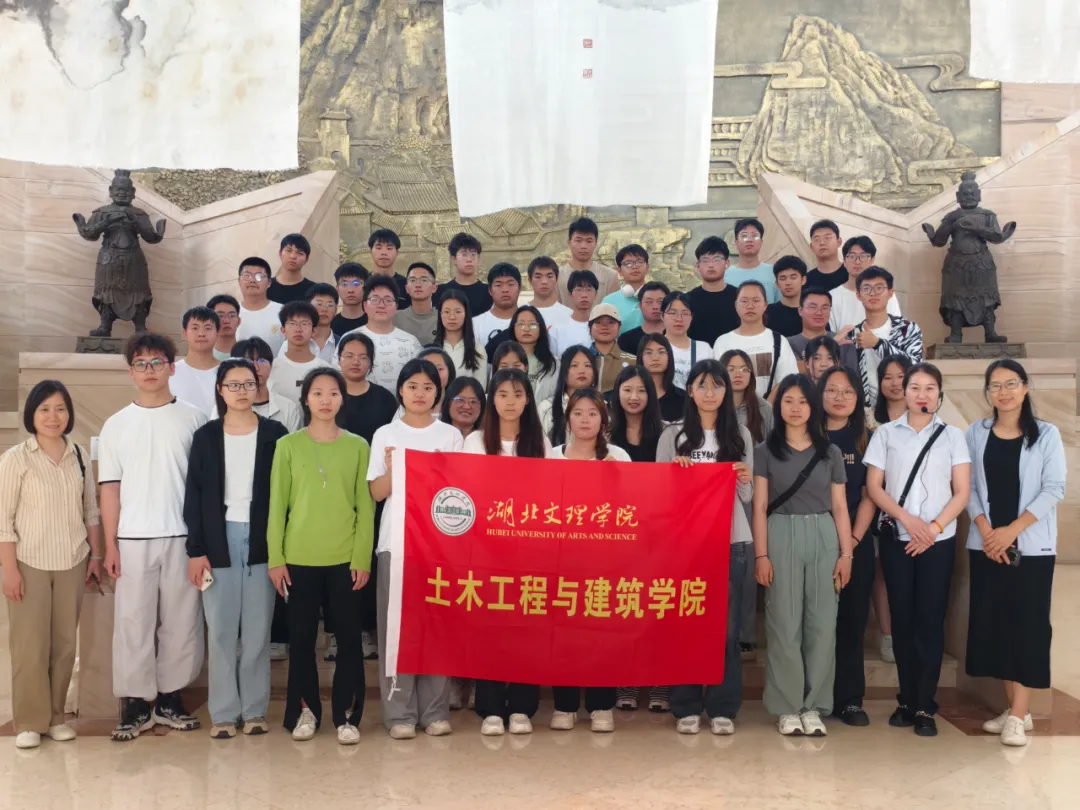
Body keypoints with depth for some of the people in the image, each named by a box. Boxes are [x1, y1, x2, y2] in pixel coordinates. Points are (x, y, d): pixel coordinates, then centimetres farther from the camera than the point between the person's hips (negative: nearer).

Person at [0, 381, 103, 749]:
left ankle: (56, 716, 21)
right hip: (30, 564, -3)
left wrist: (96, 556, 9)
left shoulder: (80, 456, 5)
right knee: (30, 645, 0)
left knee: (65, 643, 8)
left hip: (72, 564, 4)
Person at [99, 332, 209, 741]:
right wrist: (110, 544, 0)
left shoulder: (194, 419, 3)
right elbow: (110, 488, 5)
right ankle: (135, 703, 12)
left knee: (180, 620, 5)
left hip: (183, 536, 0)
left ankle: (169, 698, 18)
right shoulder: (116, 424, 6)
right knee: (132, 621, 3)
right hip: (133, 539, 1)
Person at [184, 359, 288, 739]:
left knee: (258, 630, 5)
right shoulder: (206, 436, 4)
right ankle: (224, 712, 13)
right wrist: (195, 550, -4)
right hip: (220, 540, 1)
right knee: (221, 630, 4)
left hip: (261, 540, 0)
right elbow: (193, 495, 3)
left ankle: (255, 709, 15)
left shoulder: (275, 433, 3)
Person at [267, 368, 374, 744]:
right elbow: (277, 505, 2)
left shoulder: (357, 446, 3)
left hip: (345, 558, 0)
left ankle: (345, 714, 14)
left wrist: (362, 557, -5)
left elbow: (365, 507, 2)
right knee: (301, 636, 8)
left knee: (348, 636, 3)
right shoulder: (288, 445, 2)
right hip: (299, 558, 0)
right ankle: (306, 710, 22)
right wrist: (275, 558, -4)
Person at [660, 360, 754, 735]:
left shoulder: (740, 435, 9)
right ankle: (686, 707, 11)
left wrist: (745, 482, -12)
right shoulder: (672, 435, 6)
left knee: (726, 627, 2)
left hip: (730, 541, 1)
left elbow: (747, 497, 9)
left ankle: (722, 708, 11)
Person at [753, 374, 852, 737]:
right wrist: (761, 554, -7)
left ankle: (814, 706, 12)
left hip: (823, 538, 2)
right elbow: (760, 507, 1)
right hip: (781, 537, -2)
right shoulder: (765, 451, 5)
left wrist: (846, 554, 2)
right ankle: (787, 707, 8)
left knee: (822, 622, 2)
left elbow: (840, 508, 9)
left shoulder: (830, 452, 10)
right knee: (784, 622, -1)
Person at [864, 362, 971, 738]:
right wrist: (906, 518, -13)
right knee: (902, 618, 4)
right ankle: (907, 700, 13)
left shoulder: (952, 436, 6)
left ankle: (925, 706, 3)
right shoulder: (886, 433, 6)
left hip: (939, 540, -1)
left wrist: (934, 527, -11)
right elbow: (874, 487, 1)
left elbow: (962, 492, 1)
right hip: (895, 537, 1)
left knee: (930, 620, -2)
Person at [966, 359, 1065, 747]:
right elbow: (969, 488, 3)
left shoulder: (1047, 435, 1)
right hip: (986, 546, 3)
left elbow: (1054, 489, -6)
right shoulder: (976, 433, 7)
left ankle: (1018, 715, -2)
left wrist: (1012, 530, -14)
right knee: (993, 623, 3)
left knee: (1027, 623, -5)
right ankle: (1014, 707, 14)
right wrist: (985, 530, -11)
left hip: (1031, 545, -3)